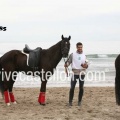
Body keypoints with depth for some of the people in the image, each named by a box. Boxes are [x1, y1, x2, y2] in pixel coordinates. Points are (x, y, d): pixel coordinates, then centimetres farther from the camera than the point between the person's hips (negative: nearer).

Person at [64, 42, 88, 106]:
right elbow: (68, 61, 0)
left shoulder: (84, 55, 9)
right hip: (74, 73, -2)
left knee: (81, 88, 4)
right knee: (72, 88, -5)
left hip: (82, 73, 2)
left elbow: (86, 64, 13)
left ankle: (79, 101, 15)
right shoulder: (72, 55, 1)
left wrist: (86, 65, -10)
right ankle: (70, 101, 4)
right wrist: (66, 64, -21)